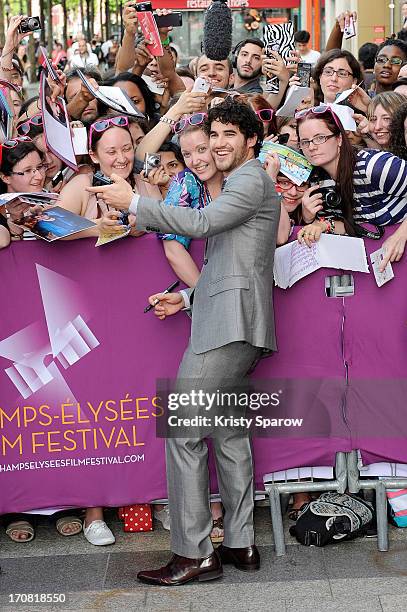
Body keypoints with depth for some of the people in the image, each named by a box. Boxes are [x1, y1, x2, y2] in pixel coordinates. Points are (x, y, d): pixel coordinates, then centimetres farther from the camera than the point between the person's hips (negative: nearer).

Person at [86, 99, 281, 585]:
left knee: (183, 431, -11)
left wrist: (133, 203, -17)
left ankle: (193, 554, -9)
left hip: (230, 323, -11)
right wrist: (188, 297, 20)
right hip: (228, 322, 11)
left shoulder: (252, 180, -5)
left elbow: (200, 222, -20)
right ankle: (239, 544, 17)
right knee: (227, 431, 12)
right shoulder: (239, 184, 26)